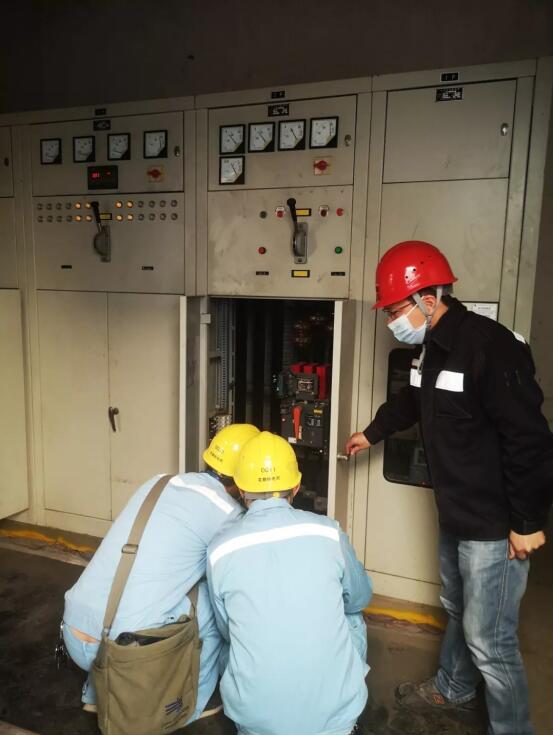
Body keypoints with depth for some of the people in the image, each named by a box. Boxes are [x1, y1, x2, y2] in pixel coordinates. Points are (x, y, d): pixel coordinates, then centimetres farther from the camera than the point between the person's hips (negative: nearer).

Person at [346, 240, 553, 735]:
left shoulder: (490, 346, -26)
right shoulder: (430, 346, 4)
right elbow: (412, 400, 24)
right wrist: (372, 433, 36)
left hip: (495, 524, -9)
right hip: (455, 513, 9)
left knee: (489, 639, 2)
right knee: (458, 611, 27)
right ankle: (453, 690, 49)